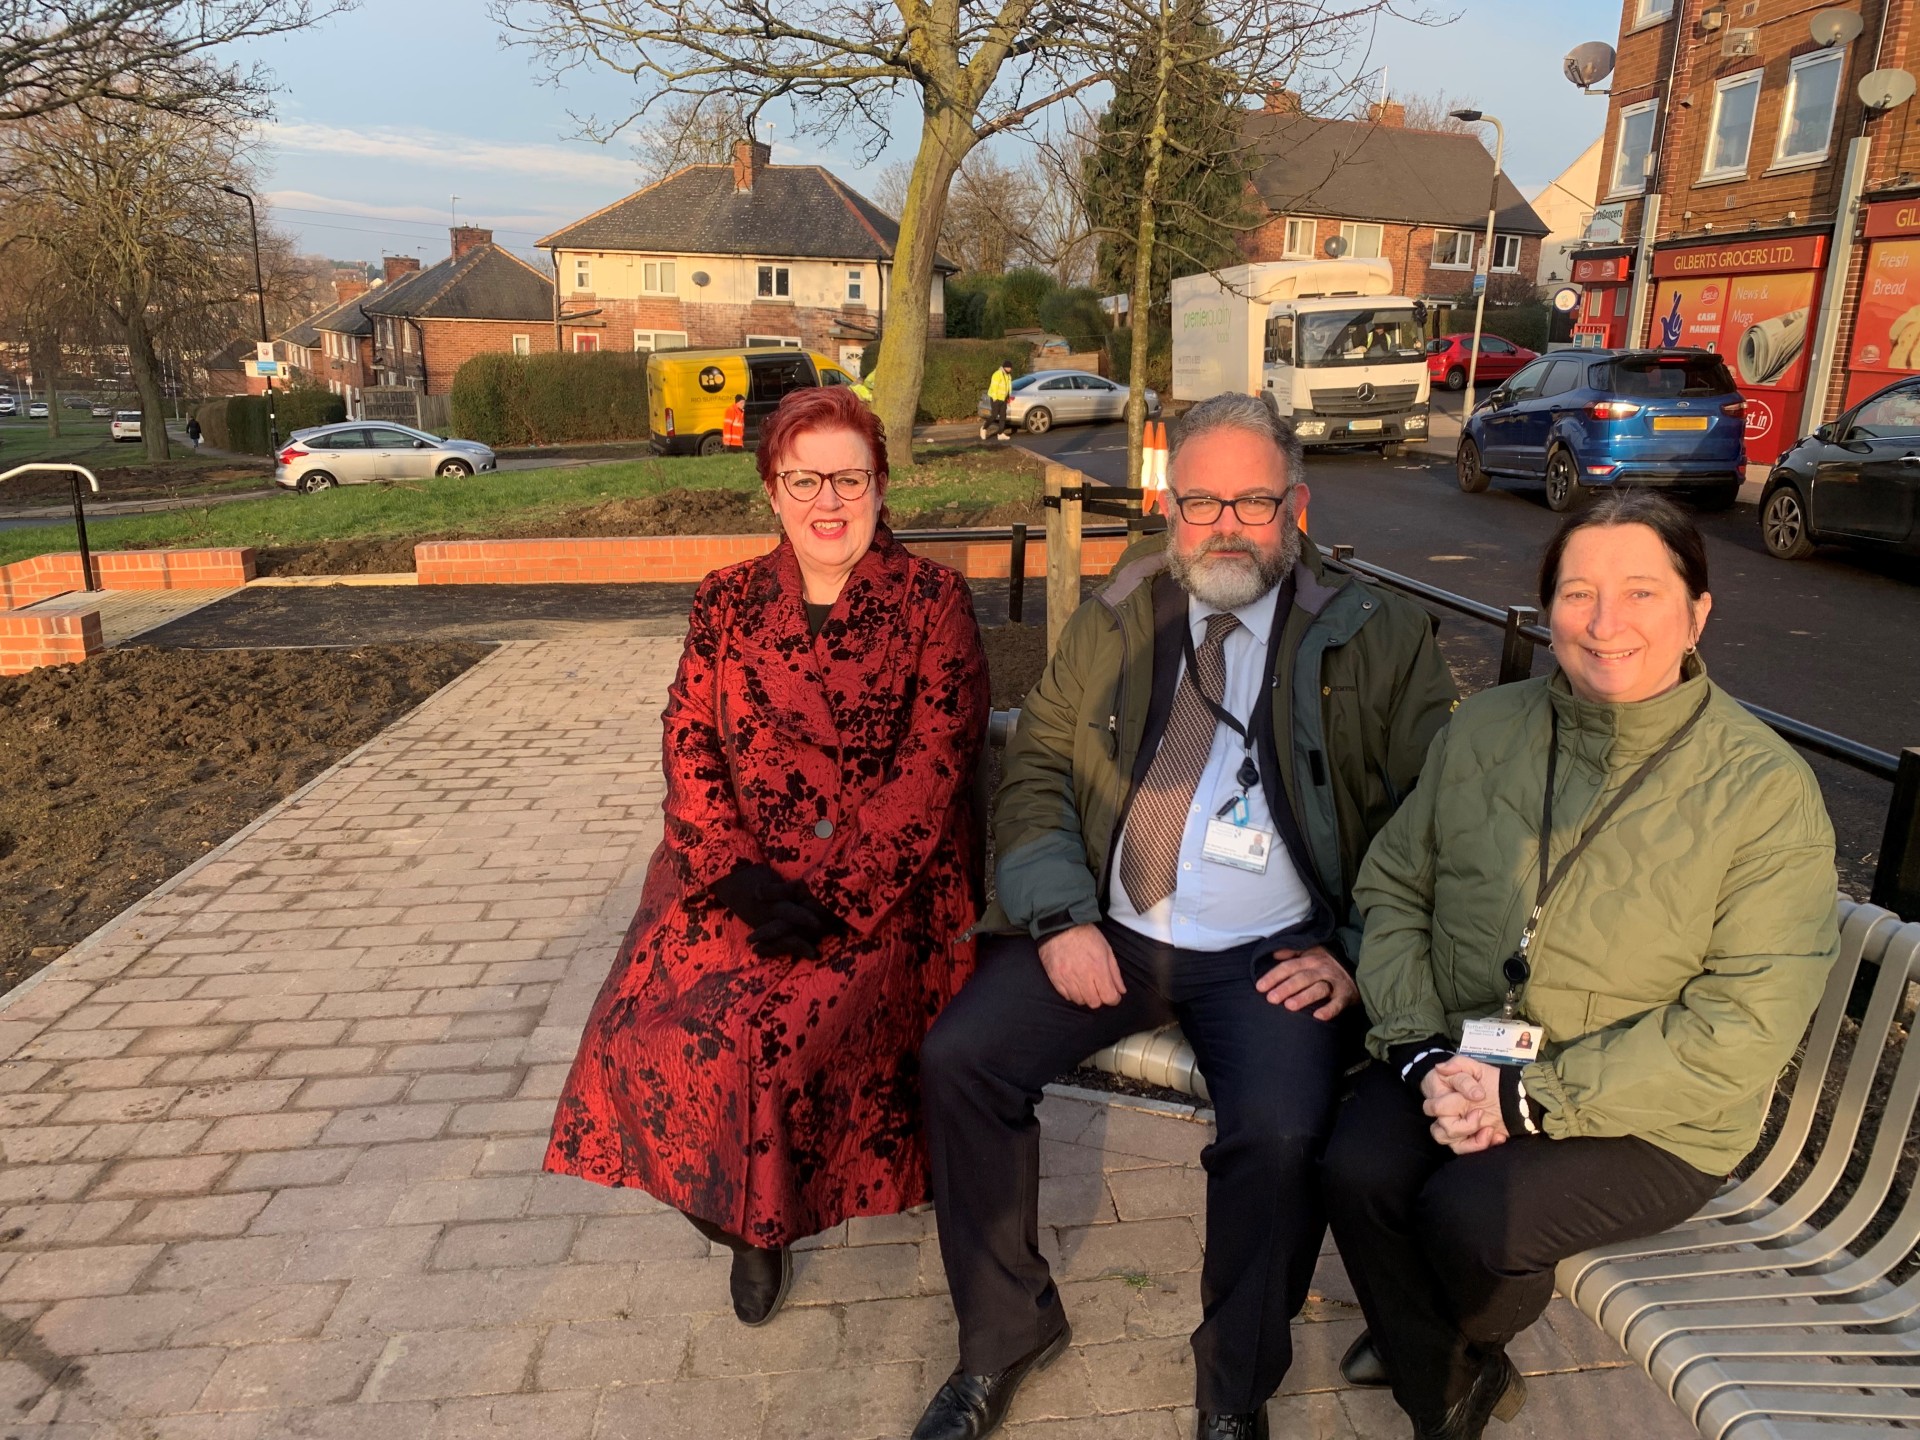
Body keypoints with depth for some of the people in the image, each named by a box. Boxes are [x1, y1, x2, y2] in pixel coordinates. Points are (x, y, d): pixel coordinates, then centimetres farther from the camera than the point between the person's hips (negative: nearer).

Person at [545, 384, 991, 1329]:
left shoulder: (932, 602, 0)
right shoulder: (727, 603, 10)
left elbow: (932, 766, -9)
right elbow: (689, 753, 3)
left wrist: (832, 898, -17)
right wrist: (743, 880, -13)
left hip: (882, 884, -3)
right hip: (737, 875, 4)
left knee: (764, 1031, -25)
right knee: (648, 1028, -18)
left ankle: (771, 1215, 9)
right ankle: (743, 1216, 10)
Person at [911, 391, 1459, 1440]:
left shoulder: (1377, 639, 4)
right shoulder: (1113, 620, 12)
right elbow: (1035, 769, 8)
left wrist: (1357, 957, -9)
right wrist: (1061, 915, -6)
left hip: (1272, 954, -2)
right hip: (1107, 931, 3)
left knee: (1282, 1132, -27)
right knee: (958, 1057, -16)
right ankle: (1004, 1332, 9)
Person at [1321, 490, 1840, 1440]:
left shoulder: (1769, 789, -12)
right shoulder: (1485, 731, 1)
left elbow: (1744, 1024, -15)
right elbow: (1393, 887, 5)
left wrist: (1534, 1098, -20)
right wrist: (1421, 1051, -10)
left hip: (1646, 1121, -3)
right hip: (1461, 1064, 4)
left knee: (1469, 1214, -24)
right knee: (1357, 1168, -22)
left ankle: (1464, 1341, 15)